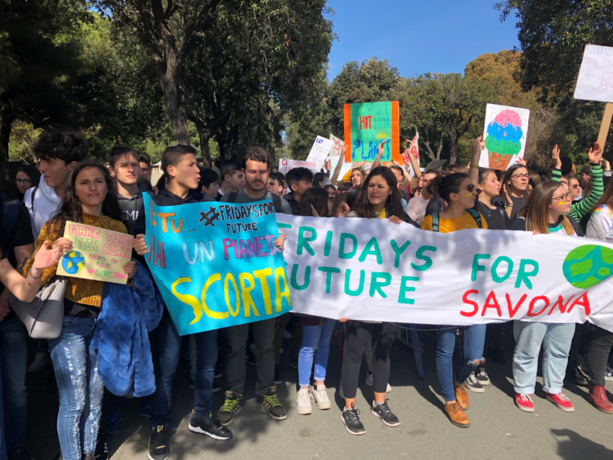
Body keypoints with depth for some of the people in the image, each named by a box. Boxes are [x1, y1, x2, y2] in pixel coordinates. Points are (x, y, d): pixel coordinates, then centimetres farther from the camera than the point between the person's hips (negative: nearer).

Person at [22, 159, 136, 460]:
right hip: (69, 320, -4)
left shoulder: (118, 227, 6)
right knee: (73, 402, 2)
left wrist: (131, 271, -7)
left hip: (105, 320, 4)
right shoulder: (59, 224, -5)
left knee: (95, 396, 15)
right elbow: (31, 277, -8)